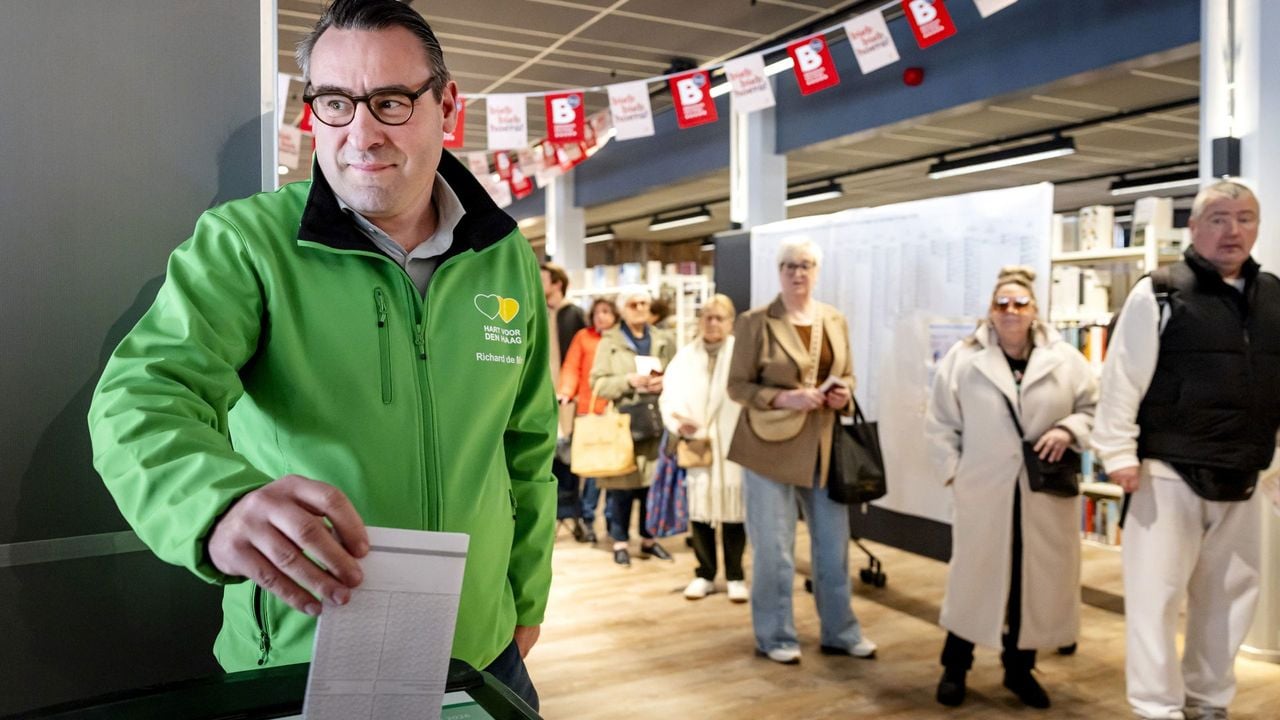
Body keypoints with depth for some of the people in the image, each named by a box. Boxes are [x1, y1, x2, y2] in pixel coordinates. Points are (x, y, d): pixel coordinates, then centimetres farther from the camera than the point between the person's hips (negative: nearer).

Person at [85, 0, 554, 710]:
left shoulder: (507, 256, -2)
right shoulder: (242, 243, -12)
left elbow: (528, 444, 6)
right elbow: (145, 394, -25)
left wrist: (526, 602, 10)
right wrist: (222, 504, -47)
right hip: (296, 660, -2)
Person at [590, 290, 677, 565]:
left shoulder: (664, 340, 12)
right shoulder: (609, 341, 4)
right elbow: (597, 384, -3)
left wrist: (665, 383, -9)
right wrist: (628, 381, -16)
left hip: (656, 422, 3)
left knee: (654, 483, 6)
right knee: (622, 484, -2)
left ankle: (649, 539, 20)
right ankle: (620, 542, 11)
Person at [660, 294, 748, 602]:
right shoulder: (684, 355, 11)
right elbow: (671, 395, 2)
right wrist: (679, 423, -14)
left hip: (732, 444, -3)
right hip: (695, 444, 3)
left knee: (732, 507, 3)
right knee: (698, 507, 7)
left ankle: (735, 576, 18)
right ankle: (704, 574, 22)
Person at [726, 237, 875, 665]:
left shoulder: (835, 321, 8)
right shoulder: (755, 322, -6)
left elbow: (847, 375, 17)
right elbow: (737, 386, -7)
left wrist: (844, 394, -6)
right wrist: (784, 398, -20)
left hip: (823, 446, 5)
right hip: (770, 448, -4)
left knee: (834, 544, 13)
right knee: (773, 548, 5)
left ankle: (840, 633, 30)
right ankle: (775, 637, 23)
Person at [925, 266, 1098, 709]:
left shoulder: (1065, 359, 1)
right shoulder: (962, 359, -2)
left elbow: (1095, 409, 6)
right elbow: (939, 423, 1)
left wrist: (1069, 430, -12)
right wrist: (954, 471, -3)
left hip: (1045, 495, 2)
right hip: (983, 493, -2)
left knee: (1037, 581, 11)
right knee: (975, 578, 8)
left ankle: (1019, 668, 30)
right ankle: (955, 667, 25)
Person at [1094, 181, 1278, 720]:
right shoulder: (1158, 293, -7)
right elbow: (1122, 379, -9)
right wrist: (1118, 453, -13)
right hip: (1169, 476, -5)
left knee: (1229, 598, 15)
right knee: (1156, 597, 0)